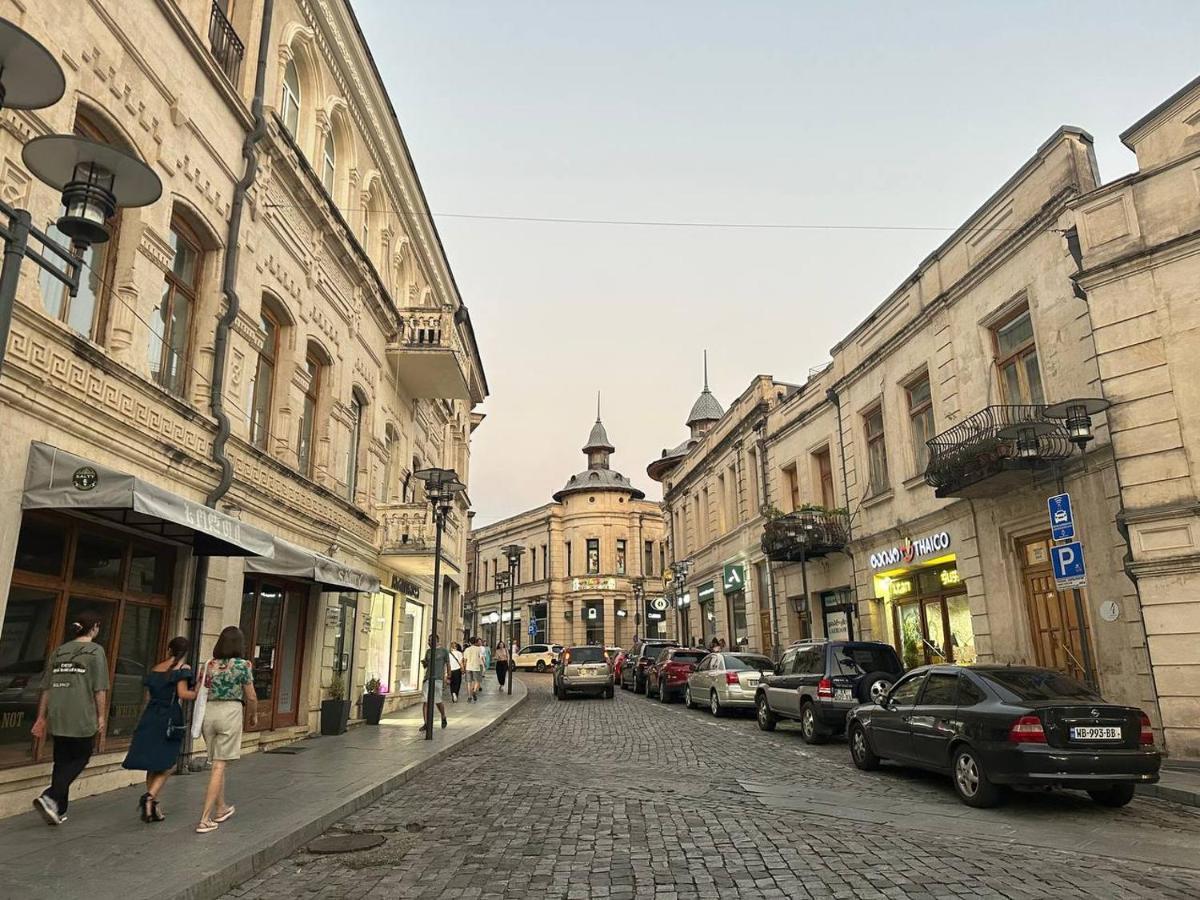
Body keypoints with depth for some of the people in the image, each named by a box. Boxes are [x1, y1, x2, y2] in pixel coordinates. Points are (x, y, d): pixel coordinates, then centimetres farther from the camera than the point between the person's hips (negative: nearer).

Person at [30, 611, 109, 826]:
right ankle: (50, 797, -9)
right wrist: (101, 717, -2)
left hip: (57, 717, 6)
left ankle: (58, 810, 16)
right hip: (82, 717, -6)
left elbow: (46, 687, 12)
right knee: (80, 758, 8)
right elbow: (100, 689, -9)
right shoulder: (95, 651, -6)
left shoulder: (59, 651, 11)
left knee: (62, 761, 14)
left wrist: (41, 717, 18)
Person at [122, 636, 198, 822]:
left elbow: (149, 695, 17)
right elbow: (183, 693, -15)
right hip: (169, 719, -6)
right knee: (167, 764, 2)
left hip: (149, 717, 6)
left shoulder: (155, 669, 15)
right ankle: (150, 797, -17)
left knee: (153, 765, 13)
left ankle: (151, 807, 17)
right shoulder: (183, 668, -4)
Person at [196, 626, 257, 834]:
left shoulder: (209, 664, 5)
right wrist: (254, 715, 14)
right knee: (219, 766, -1)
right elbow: (251, 697, -3)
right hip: (231, 712, -5)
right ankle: (204, 819, -2)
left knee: (218, 764, 19)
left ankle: (221, 809, 33)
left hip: (208, 712, 5)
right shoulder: (243, 665, -7)